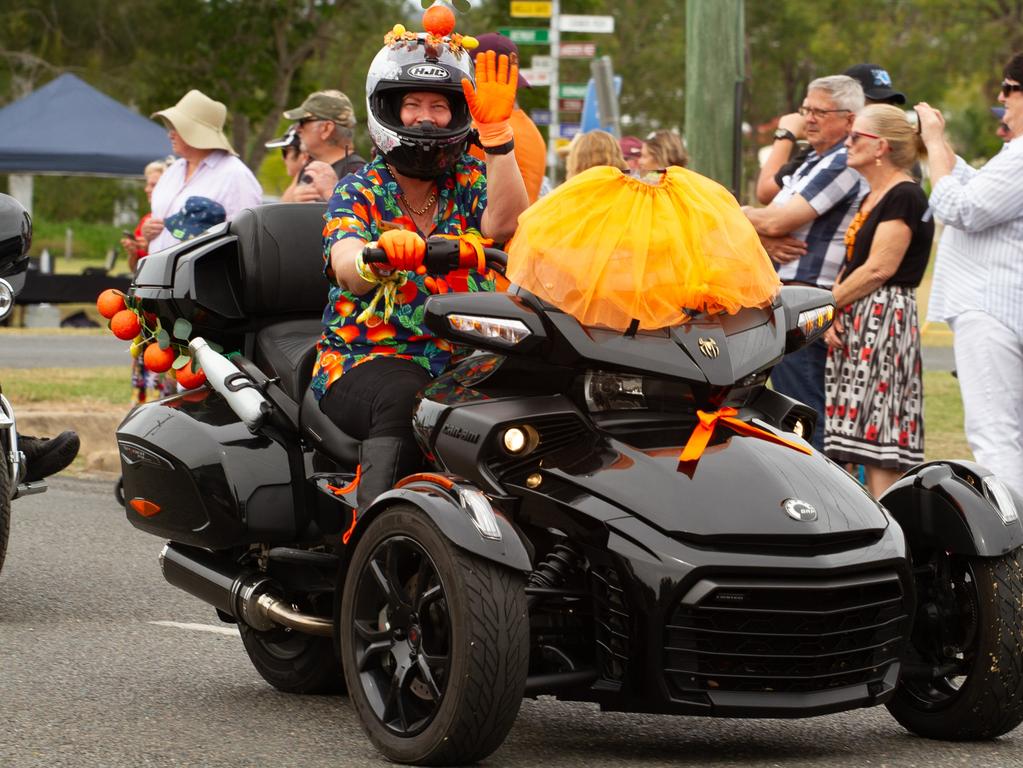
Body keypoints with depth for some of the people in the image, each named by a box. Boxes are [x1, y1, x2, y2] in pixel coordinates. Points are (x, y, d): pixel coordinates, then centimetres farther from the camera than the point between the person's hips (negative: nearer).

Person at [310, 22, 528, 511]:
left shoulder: (472, 182, 14)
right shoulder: (357, 193, 7)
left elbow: (504, 223, -10)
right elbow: (348, 272, -14)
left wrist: (496, 131, -21)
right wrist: (379, 256, -40)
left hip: (464, 362, 3)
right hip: (366, 358, -3)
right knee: (405, 400, -37)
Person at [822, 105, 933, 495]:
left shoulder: (905, 197, -11)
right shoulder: (870, 198, 19)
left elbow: (878, 269, -17)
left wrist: (827, 303, -8)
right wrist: (833, 311, 1)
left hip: (885, 320, -10)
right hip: (856, 327, 10)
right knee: (865, 439, 8)